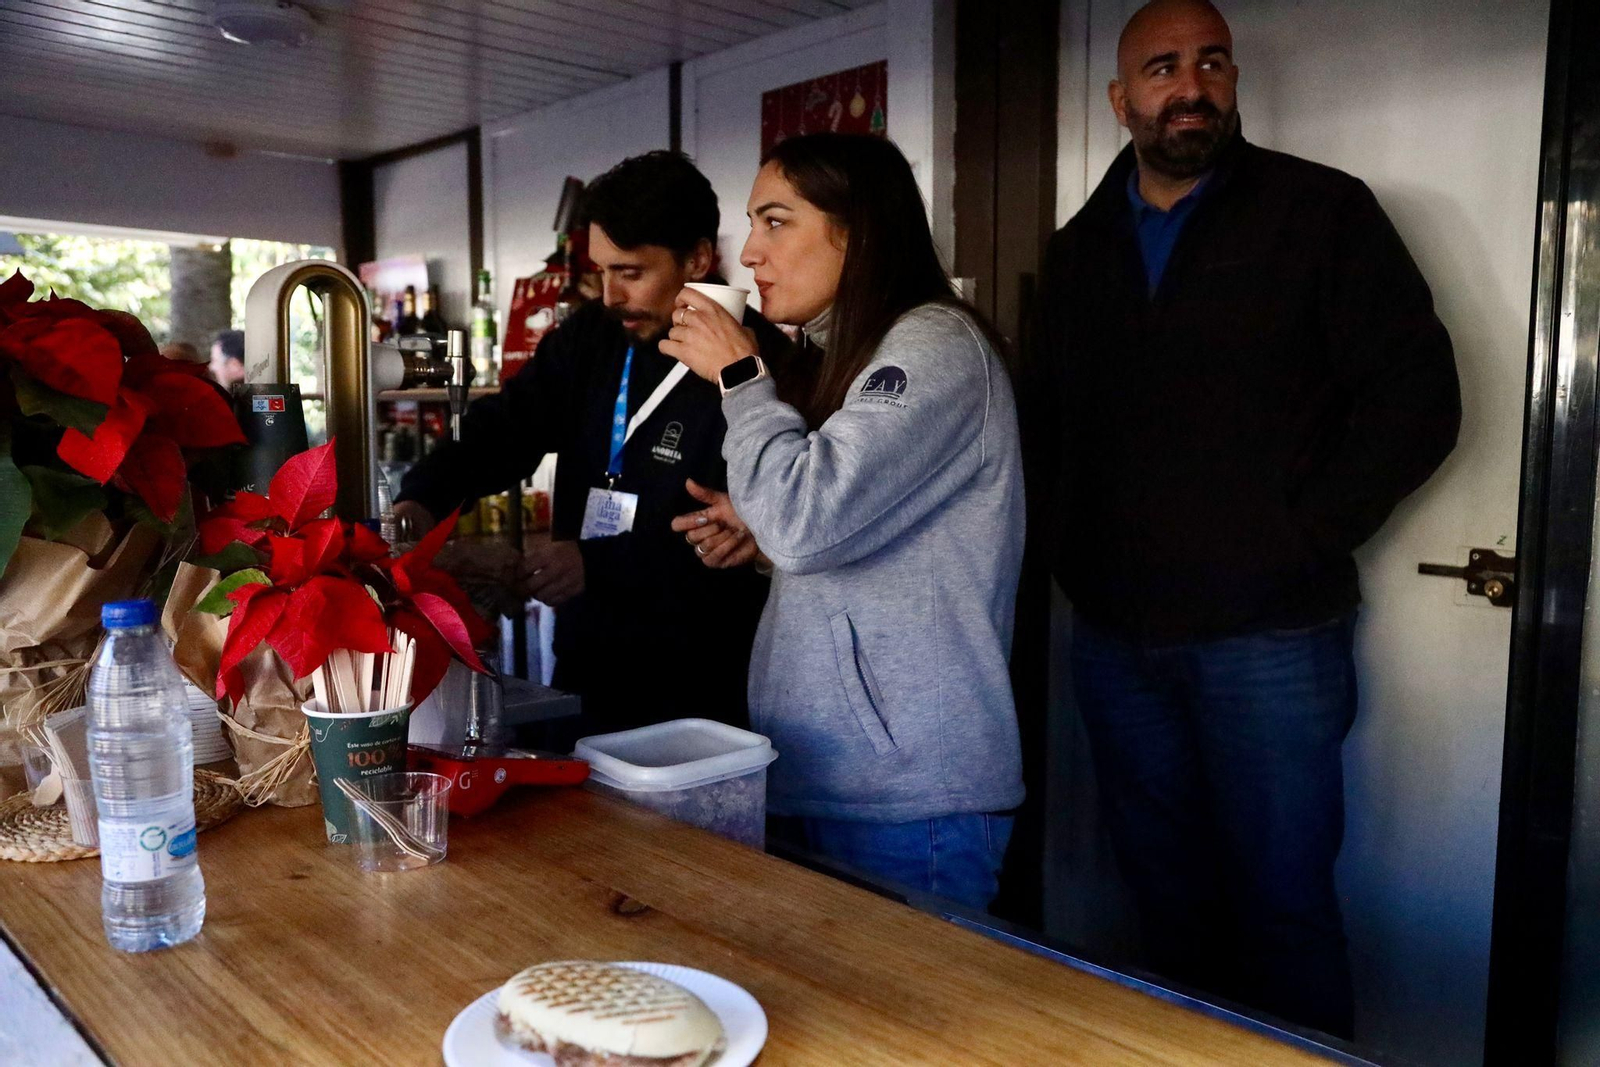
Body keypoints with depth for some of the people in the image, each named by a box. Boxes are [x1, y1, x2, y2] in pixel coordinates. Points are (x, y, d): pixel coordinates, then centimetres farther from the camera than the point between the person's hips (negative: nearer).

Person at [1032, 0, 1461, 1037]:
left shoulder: (1320, 210, -1)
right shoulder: (1079, 250, 13)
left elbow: (1418, 397, -5)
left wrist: (1301, 540, -10)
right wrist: (1084, 542, 4)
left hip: (1268, 636, -4)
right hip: (1115, 633, 5)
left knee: (1282, 905, 4)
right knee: (1167, 894, 16)